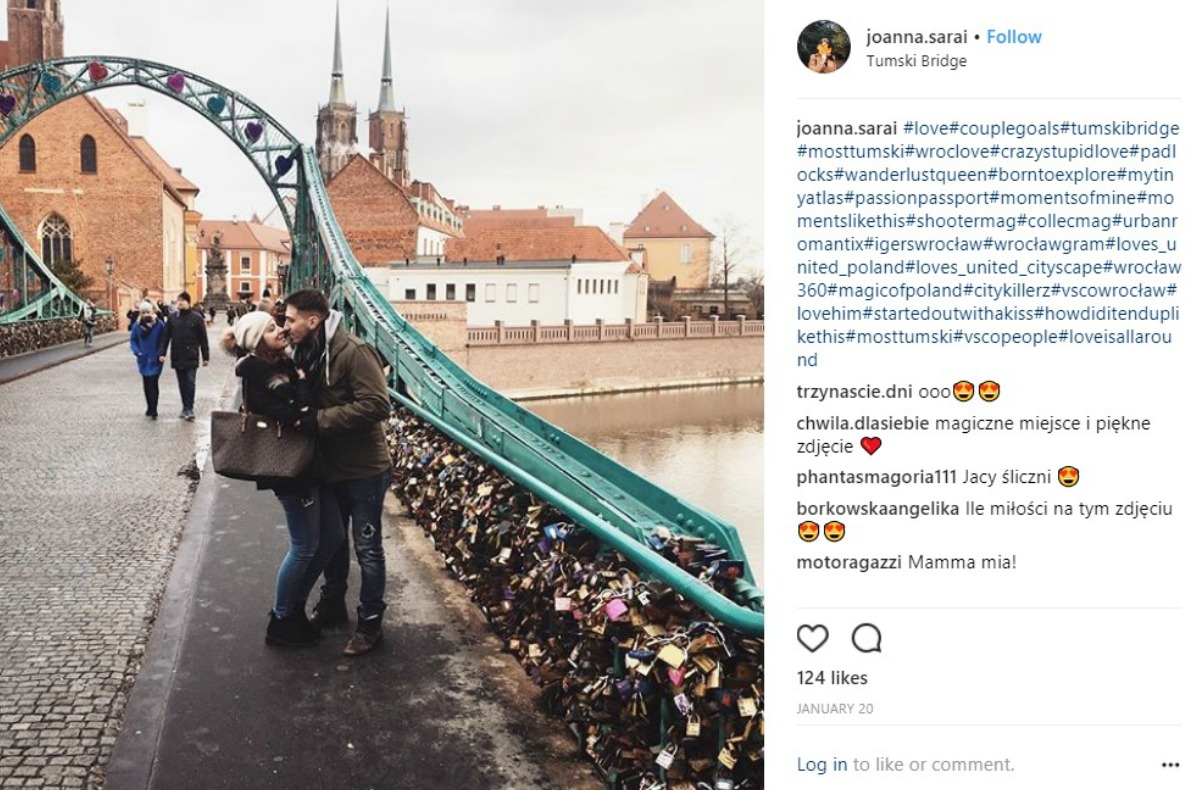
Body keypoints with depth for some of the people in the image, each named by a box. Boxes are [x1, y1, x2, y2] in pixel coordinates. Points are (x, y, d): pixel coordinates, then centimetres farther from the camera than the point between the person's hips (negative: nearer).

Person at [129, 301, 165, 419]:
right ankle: (150, 407, 25)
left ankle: (153, 410, -7)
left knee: (153, 383, -9)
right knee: (147, 384, 12)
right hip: (143, 359, 4)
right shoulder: (137, 325, -1)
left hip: (155, 360, -3)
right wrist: (137, 351, -7)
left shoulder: (159, 324, -9)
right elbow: (132, 340, 7)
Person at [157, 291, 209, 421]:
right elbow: (165, 337, 7)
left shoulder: (196, 318, -3)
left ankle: (189, 409, -4)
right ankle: (186, 408, 18)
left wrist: (205, 356, -2)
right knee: (182, 384, 10)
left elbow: (203, 339, -1)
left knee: (190, 383, -8)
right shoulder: (172, 319, 7)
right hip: (177, 357, 4)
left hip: (191, 358, -4)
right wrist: (161, 353, -2)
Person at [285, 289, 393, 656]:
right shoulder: (306, 354, 4)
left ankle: (370, 623, 16)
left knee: (367, 548, 3)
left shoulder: (353, 352, -22)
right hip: (329, 467, 8)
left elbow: (376, 405, -29)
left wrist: (320, 419, -27)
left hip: (364, 470, -8)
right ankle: (332, 604, 40)